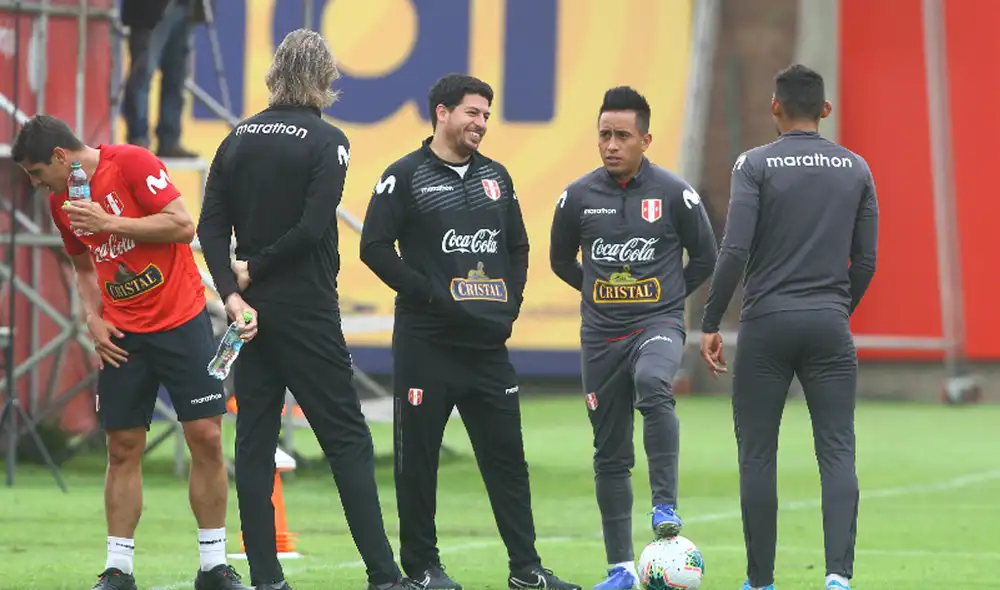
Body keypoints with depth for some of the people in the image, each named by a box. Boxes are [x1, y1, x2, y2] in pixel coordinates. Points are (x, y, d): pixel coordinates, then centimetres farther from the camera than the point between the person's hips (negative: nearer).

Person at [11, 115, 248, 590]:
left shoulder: (132, 163, -12)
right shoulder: (61, 202, 7)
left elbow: (184, 227, -18)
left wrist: (111, 223, -20)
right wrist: (93, 318, 4)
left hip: (181, 320, -5)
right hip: (122, 335, 5)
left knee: (206, 437, -5)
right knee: (123, 449, 1)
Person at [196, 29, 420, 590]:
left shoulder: (239, 138, 7)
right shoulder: (326, 141, -8)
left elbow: (212, 225, 1)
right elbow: (313, 227, -18)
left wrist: (233, 290, -5)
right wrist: (255, 268, -7)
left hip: (253, 312, 5)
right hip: (307, 311, -5)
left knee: (254, 443, 7)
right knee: (348, 440, -2)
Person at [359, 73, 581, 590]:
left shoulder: (495, 177, 15)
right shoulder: (406, 176, -3)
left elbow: (517, 247, 22)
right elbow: (375, 247, -9)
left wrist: (510, 304, 8)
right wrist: (425, 293, -14)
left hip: (488, 341, 5)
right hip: (426, 342, -5)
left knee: (507, 455, 4)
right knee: (418, 455, 0)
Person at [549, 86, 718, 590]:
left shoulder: (674, 194, -4)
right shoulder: (578, 197, 2)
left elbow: (704, 258, 7)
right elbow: (561, 260, 17)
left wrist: (666, 296, 7)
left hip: (659, 323, -3)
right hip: (601, 335, 3)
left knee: (652, 384, -37)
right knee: (610, 454, 5)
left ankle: (665, 506, -32)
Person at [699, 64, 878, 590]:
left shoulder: (755, 165, -4)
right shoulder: (855, 169, 7)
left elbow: (735, 250, -12)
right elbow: (865, 261, 8)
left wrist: (710, 324, -4)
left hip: (766, 326, -2)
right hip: (829, 325, 2)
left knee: (757, 455, 7)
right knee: (837, 453, 0)